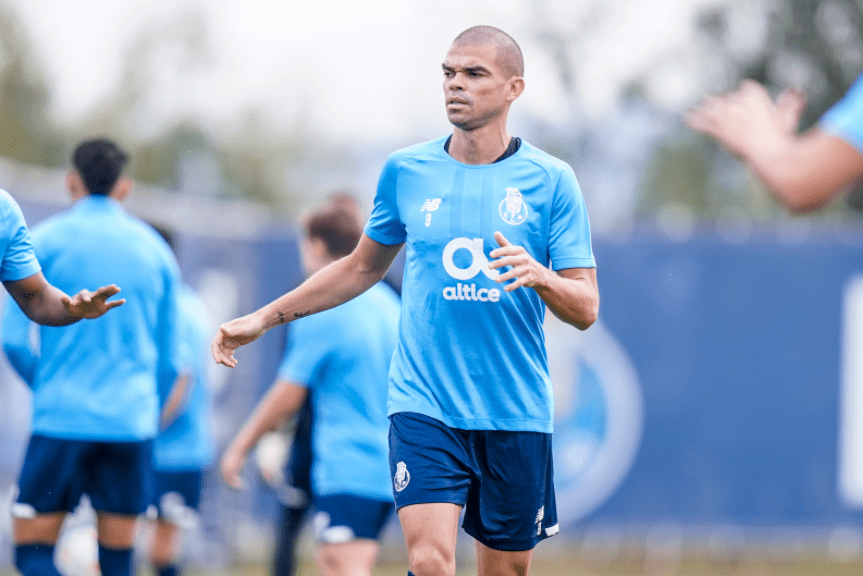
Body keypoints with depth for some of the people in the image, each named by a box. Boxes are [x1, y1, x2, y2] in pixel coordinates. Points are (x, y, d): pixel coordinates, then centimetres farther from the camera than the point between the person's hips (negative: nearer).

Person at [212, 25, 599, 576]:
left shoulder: (550, 180, -1)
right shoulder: (406, 170, 6)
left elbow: (586, 309, -2)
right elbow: (364, 266, 22)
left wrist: (538, 274, -24)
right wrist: (266, 317, 19)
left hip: (516, 413, 0)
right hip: (424, 404, 0)